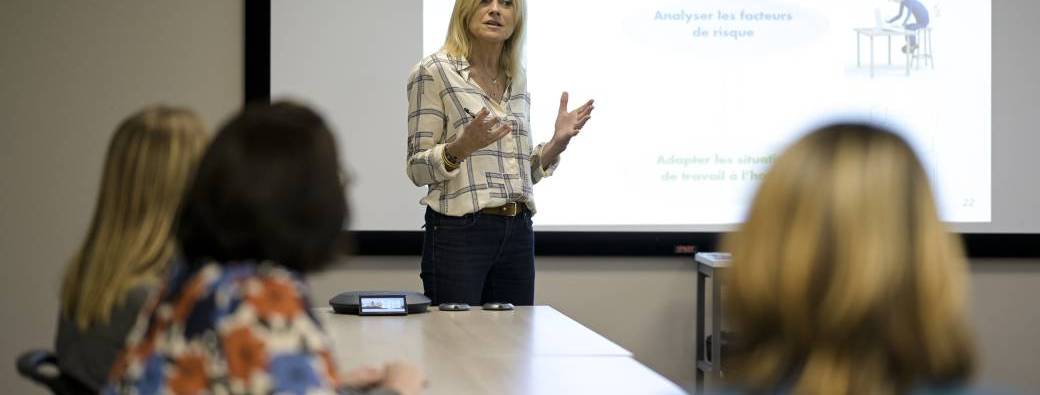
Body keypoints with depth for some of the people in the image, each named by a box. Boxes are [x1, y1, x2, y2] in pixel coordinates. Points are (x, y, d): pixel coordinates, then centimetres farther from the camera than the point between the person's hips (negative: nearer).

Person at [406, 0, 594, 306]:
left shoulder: (517, 80, 15)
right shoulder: (433, 72, -3)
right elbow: (417, 169, -6)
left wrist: (558, 141, 2)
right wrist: (461, 148, -24)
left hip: (517, 234, 6)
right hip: (459, 232, -6)